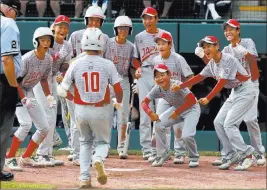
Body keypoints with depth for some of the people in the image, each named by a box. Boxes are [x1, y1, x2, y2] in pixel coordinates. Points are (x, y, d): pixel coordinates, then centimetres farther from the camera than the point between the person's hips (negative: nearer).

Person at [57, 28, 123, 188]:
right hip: (101, 111, -1)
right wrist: (119, 102, 16)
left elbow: (62, 90, 0)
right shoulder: (108, 65, -7)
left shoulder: (76, 65, -3)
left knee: (85, 142, 22)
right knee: (103, 142, 17)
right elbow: (118, 89, -6)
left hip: (81, 110, 1)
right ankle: (98, 159, -19)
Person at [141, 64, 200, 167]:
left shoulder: (177, 85, -32)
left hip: (191, 109, -6)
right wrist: (150, 113, -26)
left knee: (186, 135, -24)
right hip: (176, 108, 6)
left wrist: (177, 112, -27)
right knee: (158, 123, -13)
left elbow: (192, 100, -32)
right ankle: (162, 155, 1)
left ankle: (194, 158, 5)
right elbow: (144, 102, -6)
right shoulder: (157, 89, -14)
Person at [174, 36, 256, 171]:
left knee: (229, 124, -17)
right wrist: (180, 86, 7)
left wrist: (208, 99, -29)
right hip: (234, 92, 9)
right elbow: (199, 77, 12)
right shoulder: (212, 63, 4)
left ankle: (246, 156, -10)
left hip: (245, 91, -9)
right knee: (218, 122, 3)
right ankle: (231, 157, 8)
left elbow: (221, 83, -26)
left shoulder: (228, 60, -22)